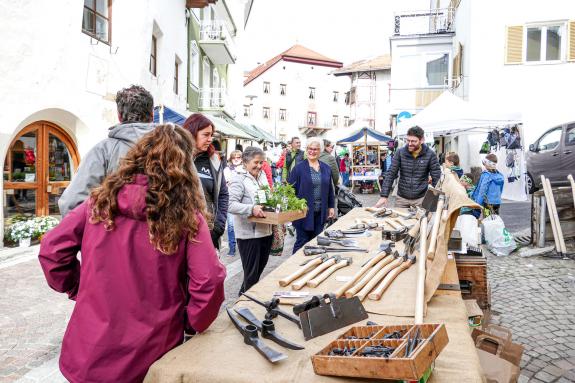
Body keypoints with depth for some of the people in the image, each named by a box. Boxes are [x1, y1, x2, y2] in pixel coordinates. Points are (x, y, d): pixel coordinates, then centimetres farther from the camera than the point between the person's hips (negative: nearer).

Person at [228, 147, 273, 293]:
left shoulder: (262, 174, 12)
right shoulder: (239, 178, -12)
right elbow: (231, 204, -22)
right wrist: (251, 209, -33)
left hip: (265, 231, 8)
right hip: (248, 233, -8)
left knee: (260, 268, 20)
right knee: (251, 273, 2)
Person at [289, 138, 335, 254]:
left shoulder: (326, 169, 10)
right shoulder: (299, 168, -4)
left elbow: (330, 189, 16)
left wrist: (331, 207, 12)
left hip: (320, 213, 4)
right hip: (304, 212, -4)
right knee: (302, 242, 3)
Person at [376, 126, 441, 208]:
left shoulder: (430, 154, -7)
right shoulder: (400, 152, -4)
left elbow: (436, 178, -4)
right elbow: (391, 174, -5)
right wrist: (384, 196, -12)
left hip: (420, 198, -1)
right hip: (401, 198, 1)